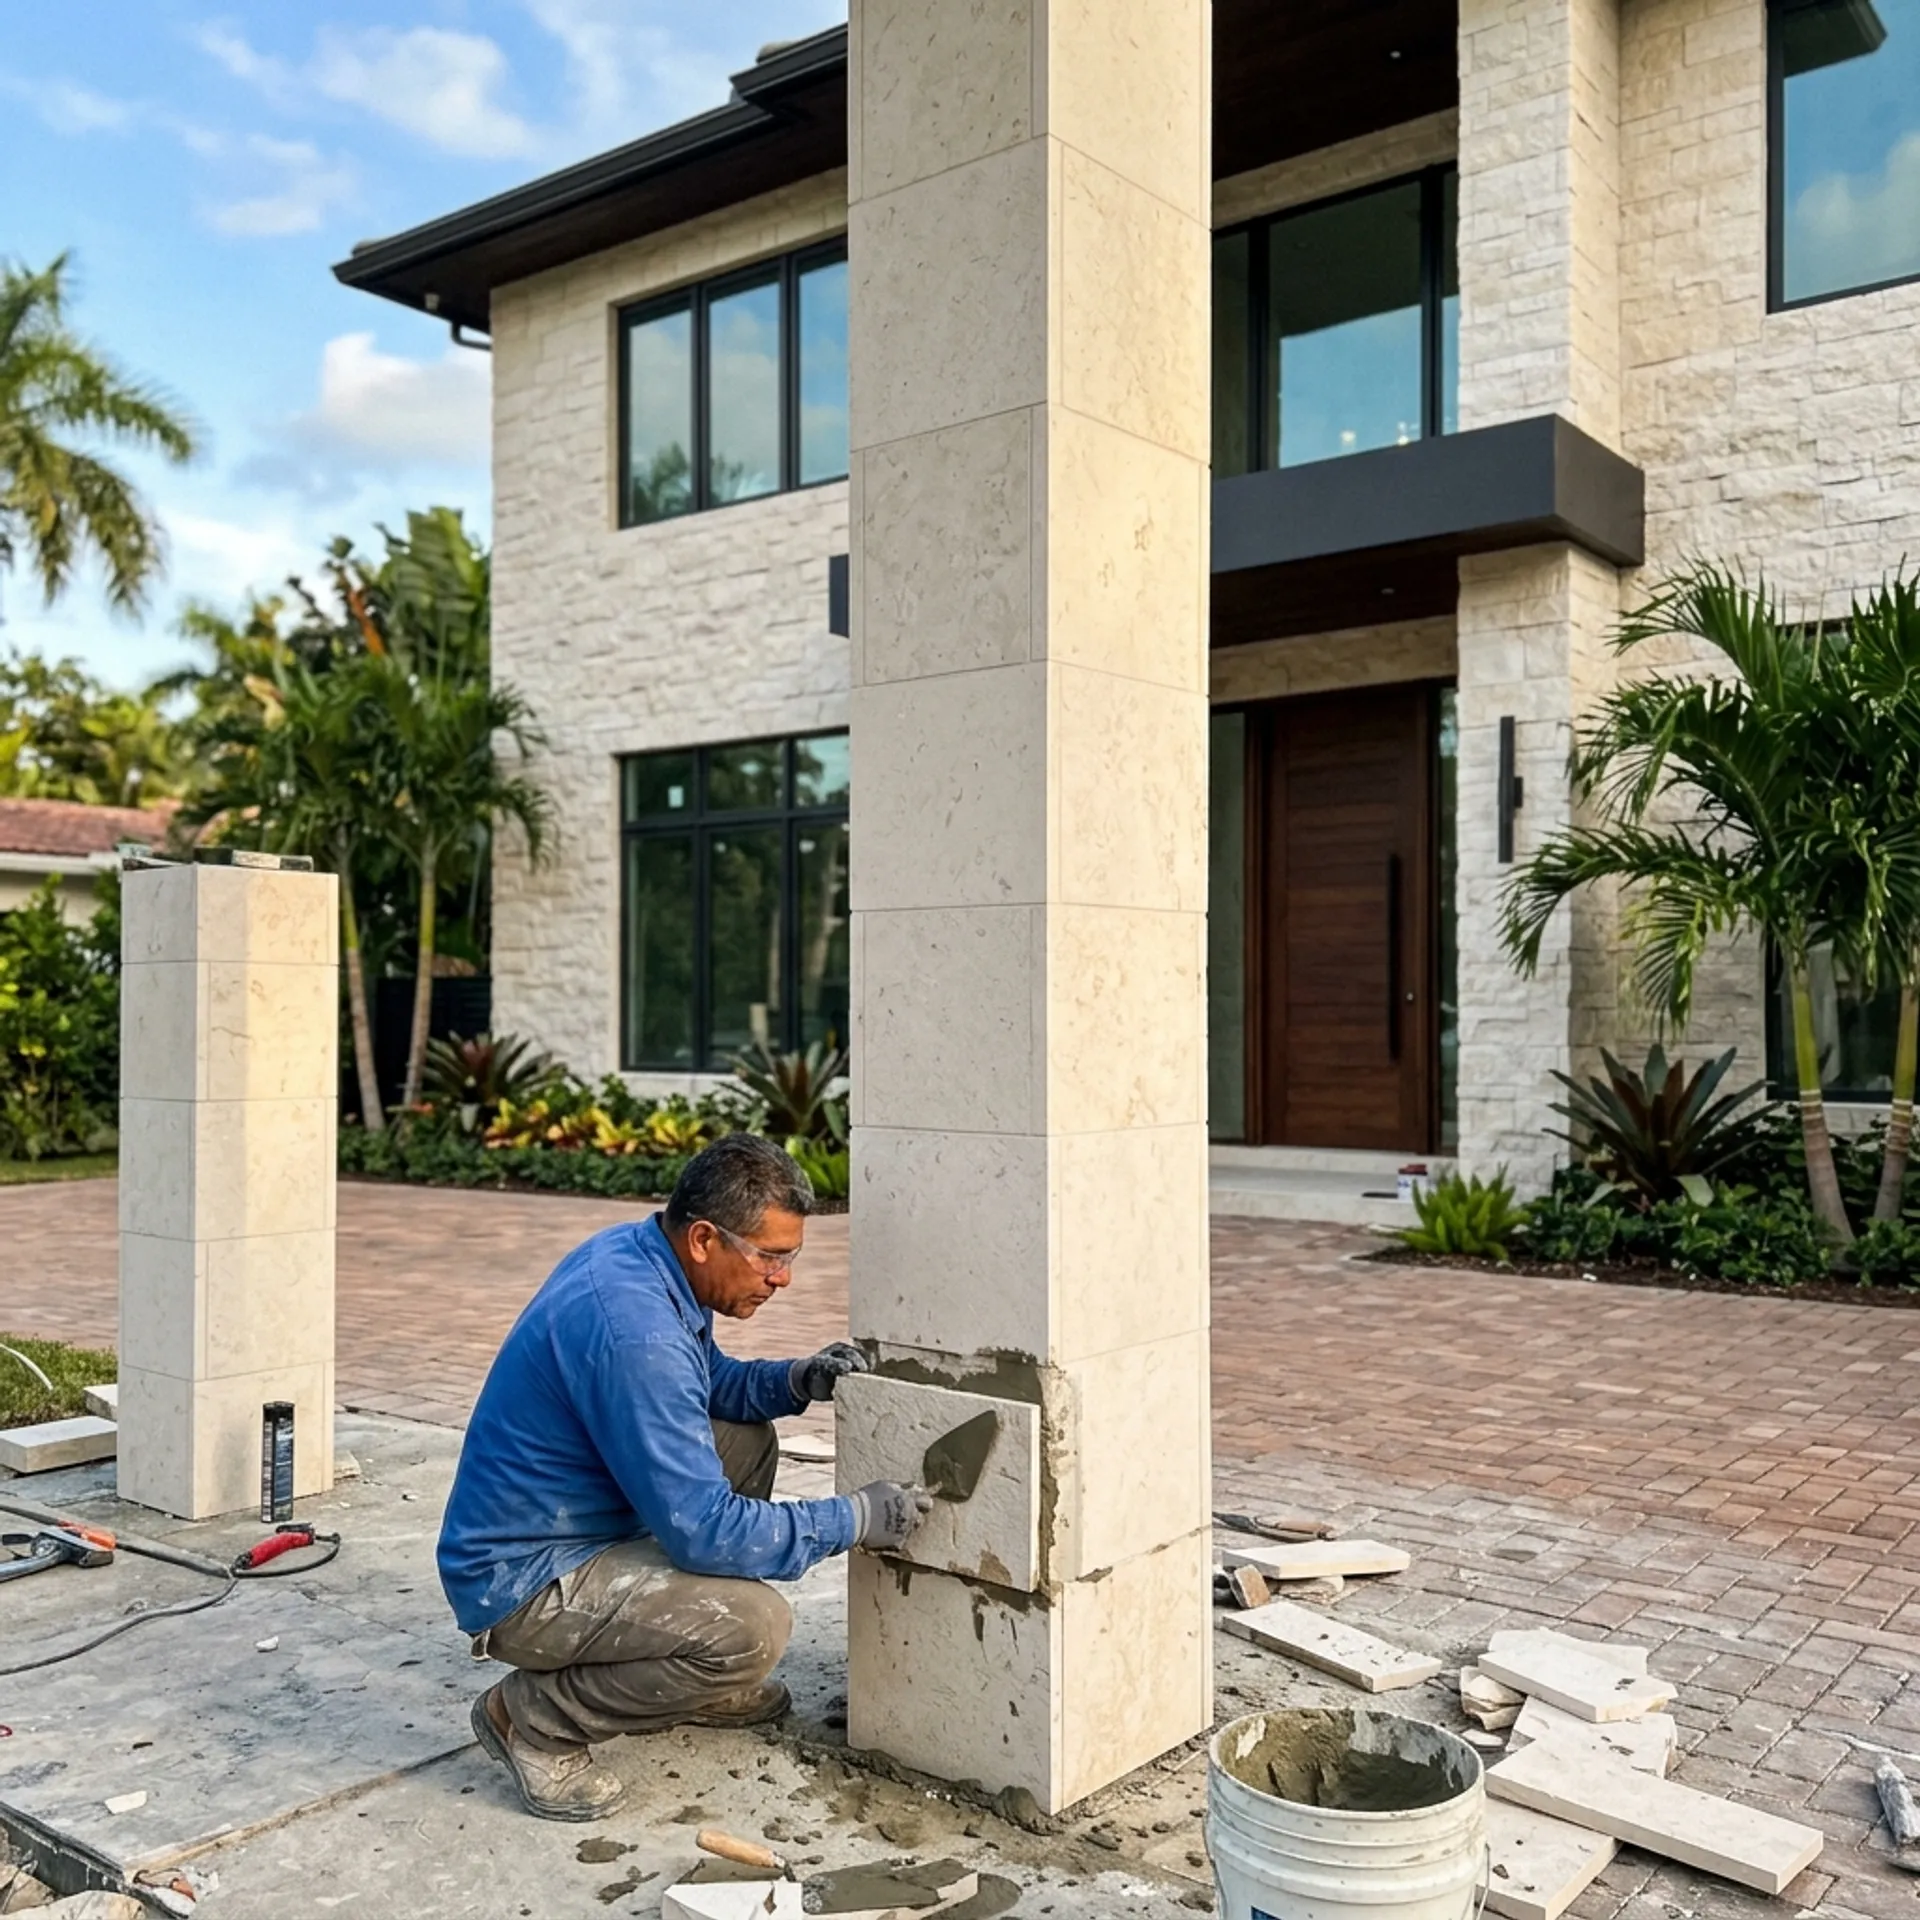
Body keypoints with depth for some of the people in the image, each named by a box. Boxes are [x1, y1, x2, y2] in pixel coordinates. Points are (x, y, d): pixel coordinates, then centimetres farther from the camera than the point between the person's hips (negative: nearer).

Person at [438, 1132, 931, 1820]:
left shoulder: (636, 1249, 0)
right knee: (753, 1627, -24)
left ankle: (696, 1683, 23)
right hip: (519, 1583, -10)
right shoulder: (632, 1328, -30)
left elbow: (708, 1383, 18)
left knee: (746, 1442, 13)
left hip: (567, 1527, 10)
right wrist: (853, 1520, -17)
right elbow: (703, 1531, -27)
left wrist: (794, 1381, -1)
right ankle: (534, 1717, -5)